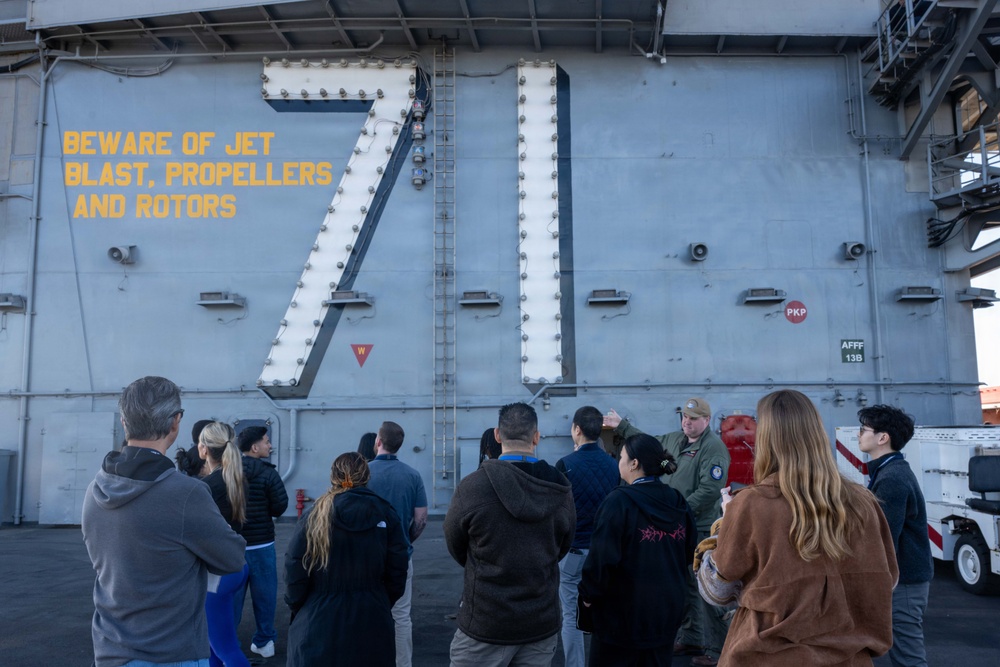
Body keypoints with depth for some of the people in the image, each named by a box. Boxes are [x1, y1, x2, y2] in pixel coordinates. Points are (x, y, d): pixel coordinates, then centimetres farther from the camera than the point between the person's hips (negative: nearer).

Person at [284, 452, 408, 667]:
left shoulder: (313, 517, -7)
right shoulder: (386, 515, -4)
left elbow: (295, 576, -6)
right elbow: (397, 575, -1)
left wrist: (297, 609, 12)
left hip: (319, 626, -1)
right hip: (372, 627, 1)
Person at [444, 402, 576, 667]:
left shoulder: (472, 486, -16)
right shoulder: (561, 490, -6)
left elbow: (456, 549, -1)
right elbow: (562, 548, 7)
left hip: (484, 625, -3)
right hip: (543, 625, 3)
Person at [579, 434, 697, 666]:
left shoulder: (619, 501, -18)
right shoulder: (677, 502, 1)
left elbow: (602, 556, -21)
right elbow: (690, 553, 12)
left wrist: (589, 594, -6)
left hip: (624, 612, -6)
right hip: (667, 610, 6)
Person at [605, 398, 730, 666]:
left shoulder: (713, 447, -15)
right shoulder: (675, 439, 11)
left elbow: (710, 490, -23)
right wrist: (621, 425, 32)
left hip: (699, 529, -9)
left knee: (702, 588, -6)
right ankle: (690, 638, 31)